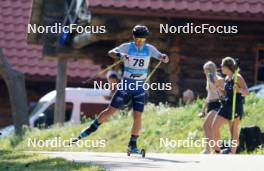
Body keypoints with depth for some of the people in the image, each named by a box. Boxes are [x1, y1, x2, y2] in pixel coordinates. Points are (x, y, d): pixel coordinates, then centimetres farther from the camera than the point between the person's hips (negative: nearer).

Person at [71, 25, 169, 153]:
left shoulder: (149, 49, -2)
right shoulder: (127, 47, -7)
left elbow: (164, 59, -9)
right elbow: (110, 53, -20)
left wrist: (164, 57, -34)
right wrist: (120, 55, -42)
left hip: (140, 87, 1)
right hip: (126, 85, -1)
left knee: (137, 116, -5)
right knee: (110, 110, -2)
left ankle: (132, 144, 5)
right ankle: (91, 129, 12)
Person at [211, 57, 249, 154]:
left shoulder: (237, 78, -10)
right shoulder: (226, 78, 13)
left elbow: (247, 93, -11)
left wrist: (239, 90, -31)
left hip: (236, 107, -8)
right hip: (226, 106, 8)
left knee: (233, 132, -2)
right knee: (214, 127, -1)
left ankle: (233, 153, 5)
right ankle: (217, 150, 8)